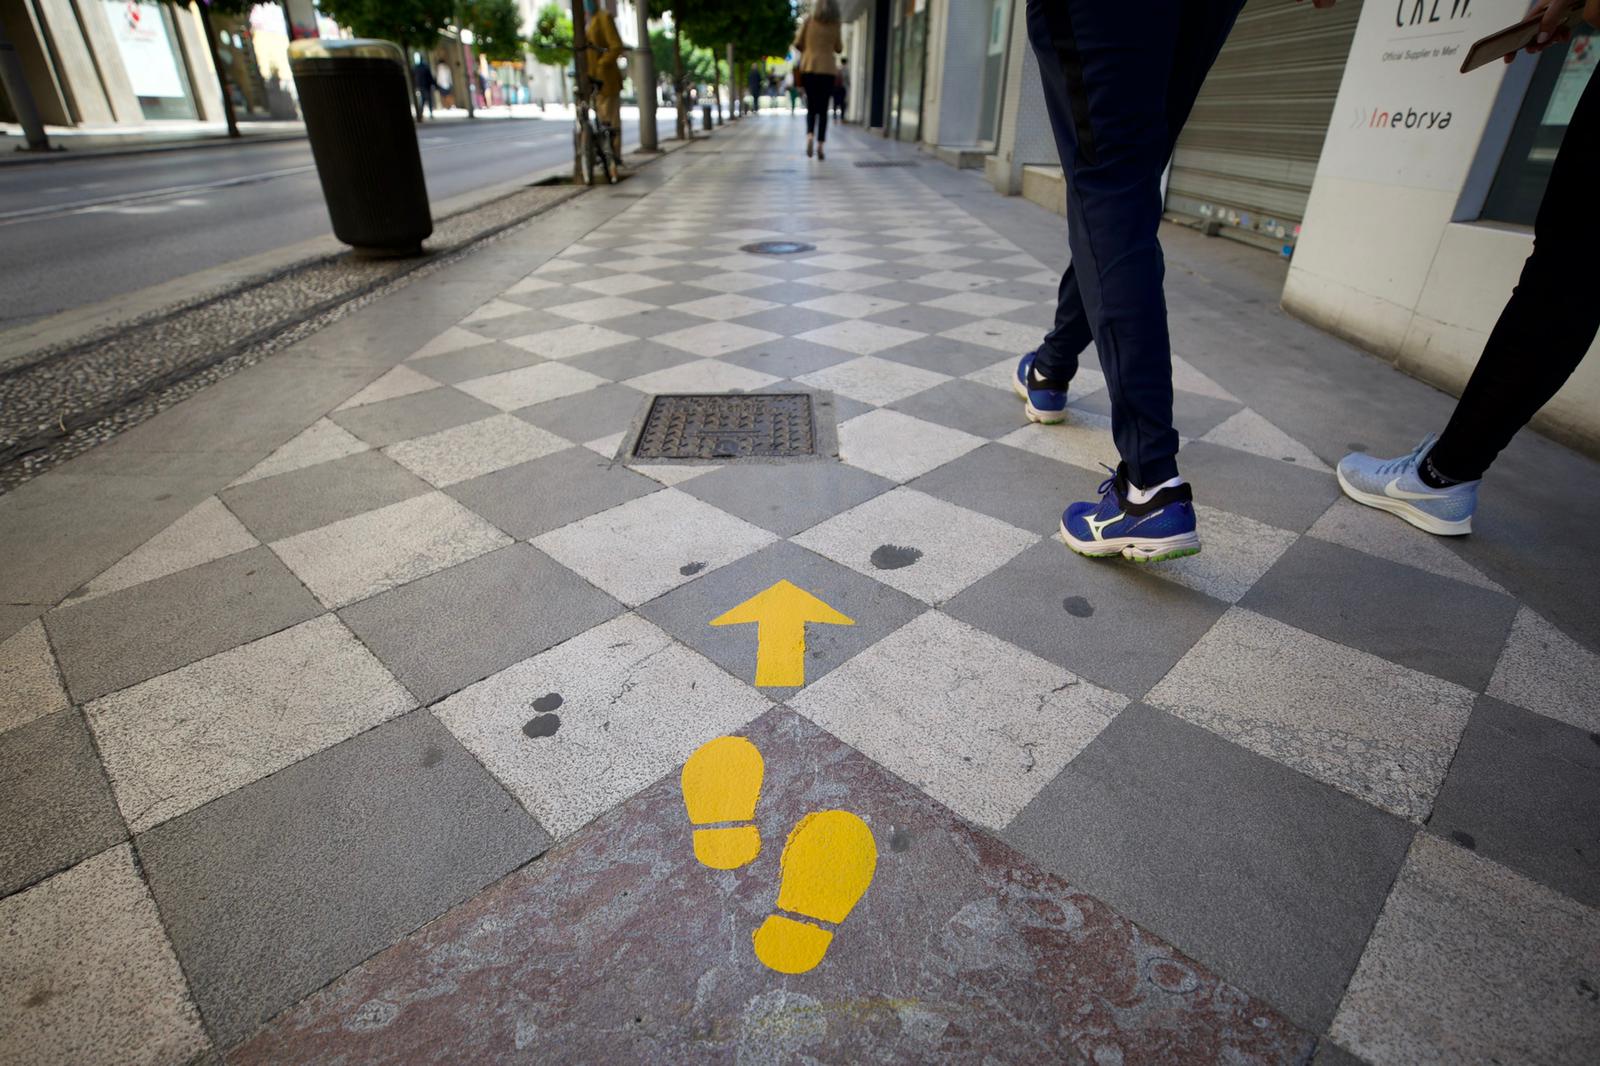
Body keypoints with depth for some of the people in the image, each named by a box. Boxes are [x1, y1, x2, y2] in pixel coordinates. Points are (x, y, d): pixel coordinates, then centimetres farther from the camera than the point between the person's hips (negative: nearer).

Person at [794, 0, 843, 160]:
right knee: (823, 109, 6)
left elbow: (798, 43, 0)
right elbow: (839, 48, 8)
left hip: (808, 68, 1)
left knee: (811, 108, 10)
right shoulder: (835, 24, 0)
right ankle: (820, 144, -6)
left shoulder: (809, 20, 1)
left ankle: (810, 136, -16)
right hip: (827, 70, -1)